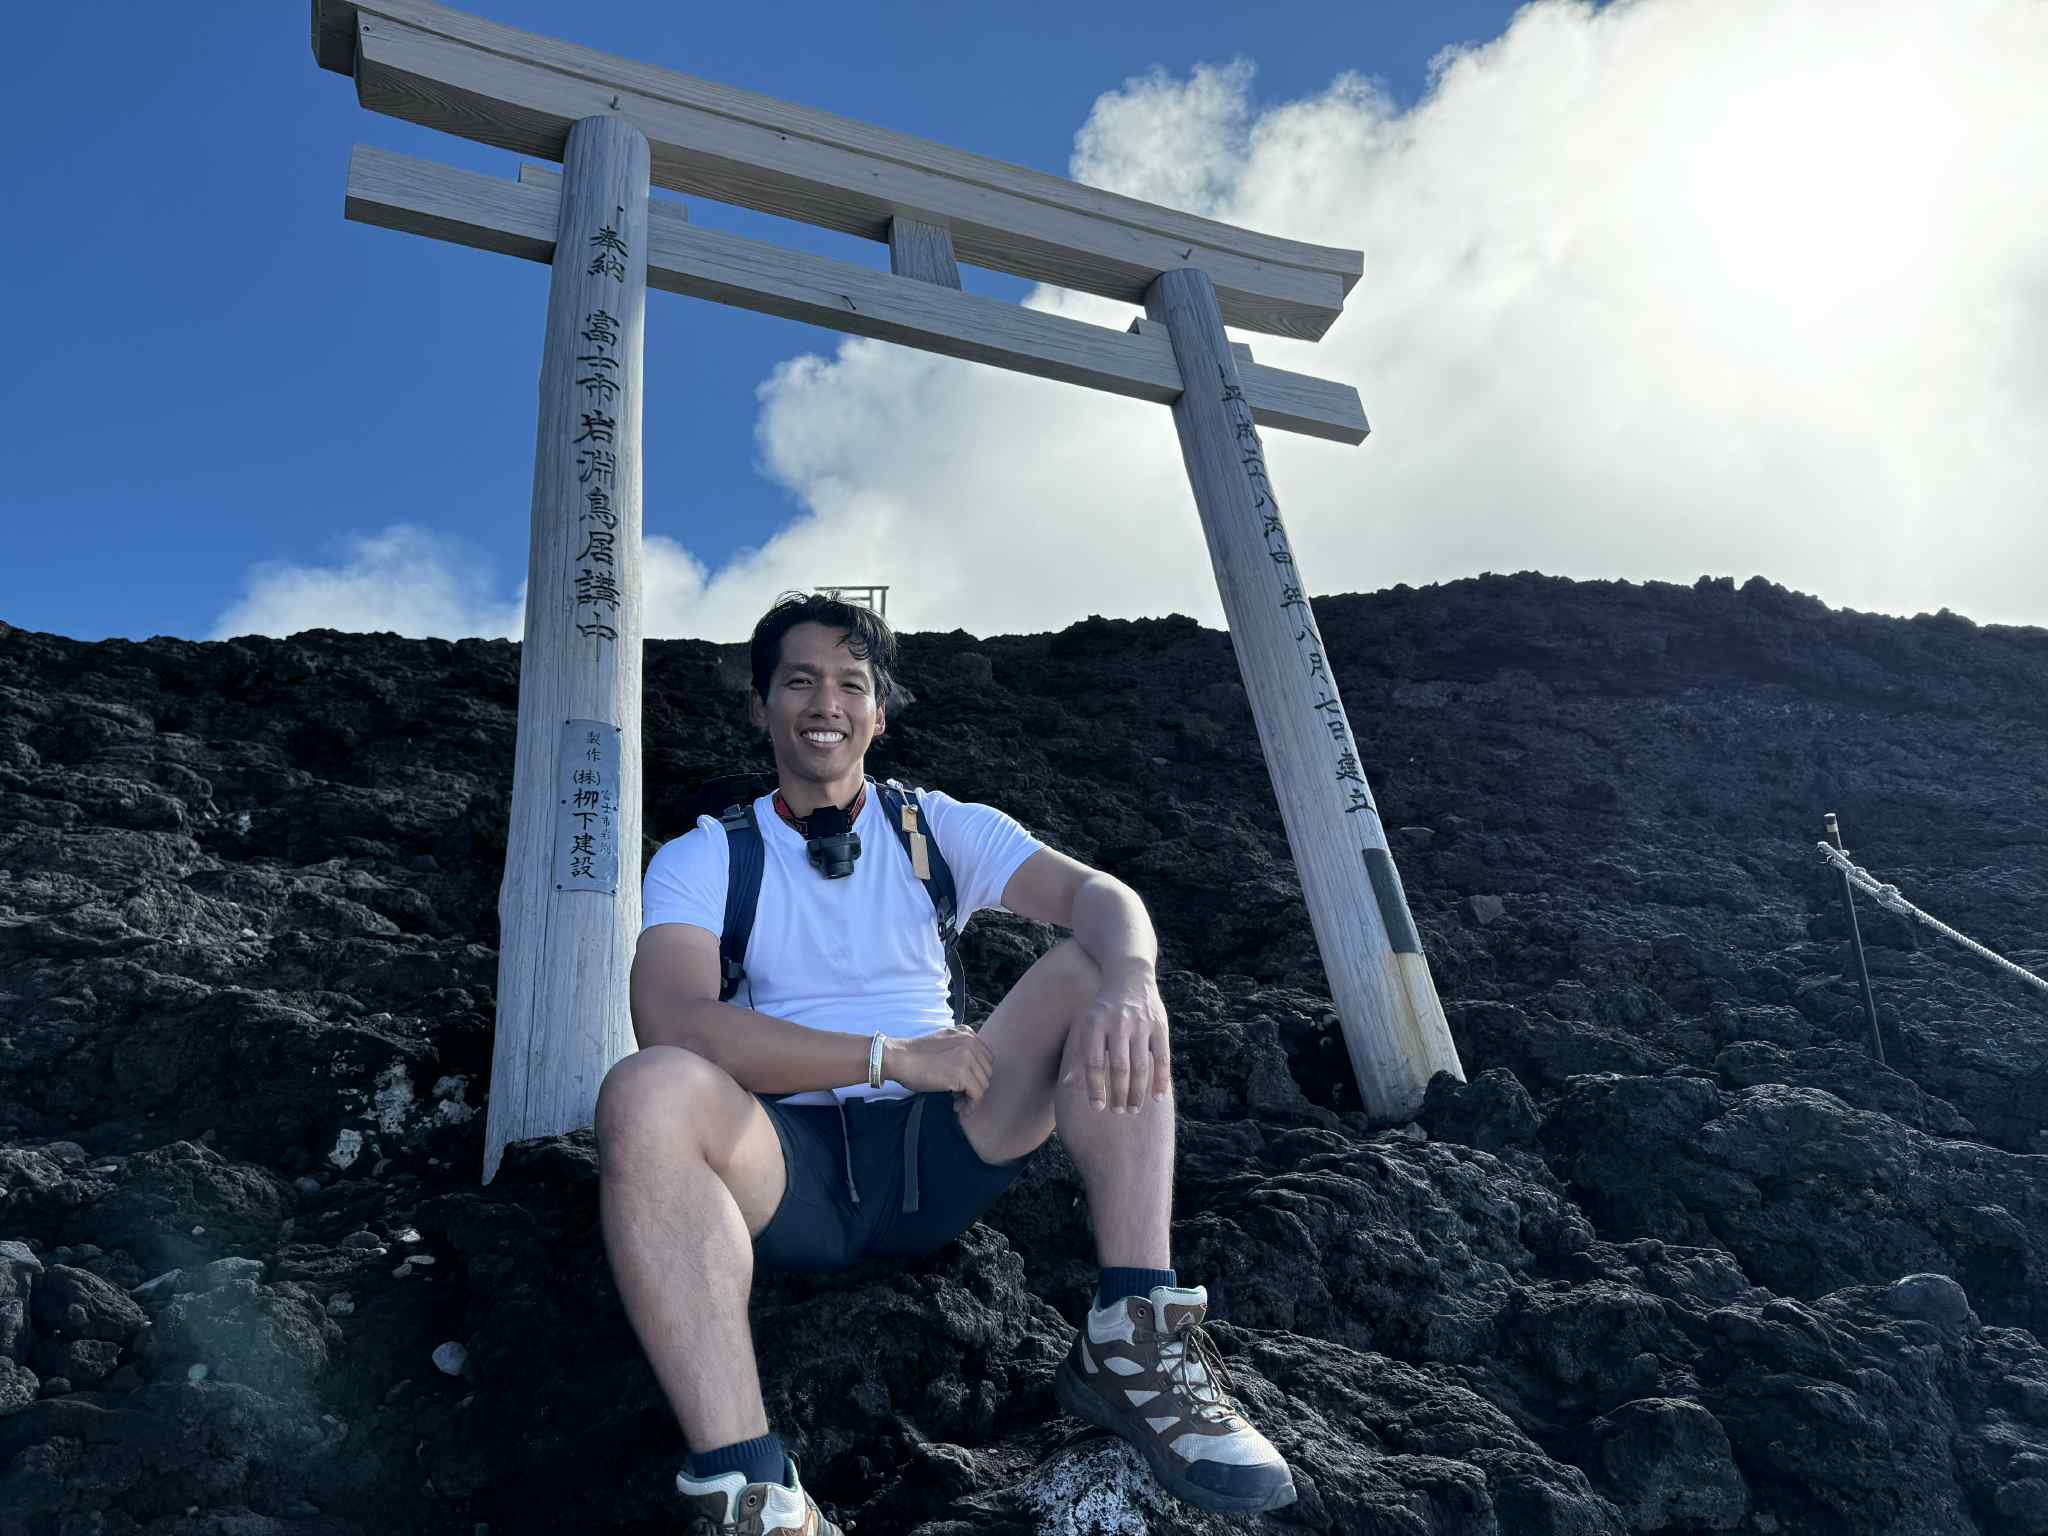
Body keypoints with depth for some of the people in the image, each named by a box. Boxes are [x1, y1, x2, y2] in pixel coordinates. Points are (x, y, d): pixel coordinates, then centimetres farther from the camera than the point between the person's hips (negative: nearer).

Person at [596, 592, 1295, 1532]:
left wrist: (1129, 984, -34)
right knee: (649, 1092, -33)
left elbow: (1103, 897, -9)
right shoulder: (703, 858, 3)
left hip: (941, 1151, 2)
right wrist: (891, 1056, -22)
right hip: (789, 1168, -2)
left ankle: (1133, 1341, -23)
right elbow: (671, 1024, -16)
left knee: (1095, 973, -17)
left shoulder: (937, 828, 8)